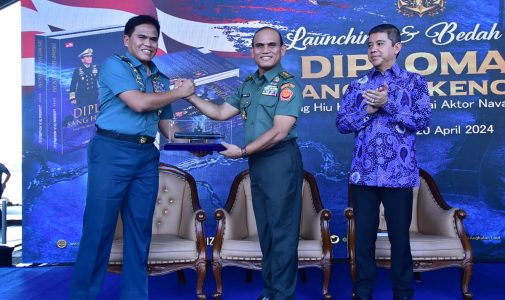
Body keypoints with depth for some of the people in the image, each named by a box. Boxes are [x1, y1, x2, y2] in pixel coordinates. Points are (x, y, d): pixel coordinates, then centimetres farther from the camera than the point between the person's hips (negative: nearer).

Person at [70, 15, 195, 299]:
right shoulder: (114, 65, -3)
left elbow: (166, 123, 15)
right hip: (112, 151, -6)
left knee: (140, 228, 10)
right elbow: (138, 103, -16)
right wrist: (179, 92, -5)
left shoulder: (161, 80, 16)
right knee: (99, 226, -1)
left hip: (147, 156, 6)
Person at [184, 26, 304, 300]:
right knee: (265, 230, 15)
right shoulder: (248, 84, 13)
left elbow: (279, 132, -18)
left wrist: (242, 151, -18)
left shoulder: (287, 84, -9)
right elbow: (221, 112, 17)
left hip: (281, 161, -8)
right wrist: (189, 95, 8)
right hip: (256, 162, 8)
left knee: (282, 231, -1)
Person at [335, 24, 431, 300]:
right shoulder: (357, 85, 11)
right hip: (363, 173, 2)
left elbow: (422, 120, -6)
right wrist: (369, 109, -11)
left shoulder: (414, 82, 5)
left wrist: (388, 104, -14)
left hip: (399, 173, -2)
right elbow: (342, 123, 3)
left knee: (399, 235, 7)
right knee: (363, 235, 8)